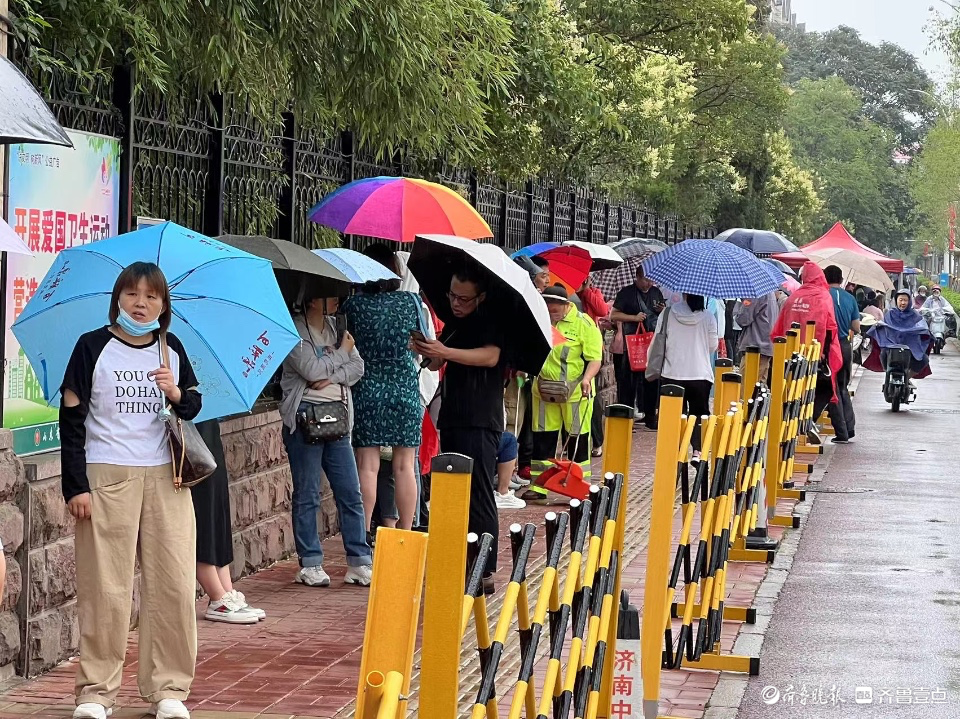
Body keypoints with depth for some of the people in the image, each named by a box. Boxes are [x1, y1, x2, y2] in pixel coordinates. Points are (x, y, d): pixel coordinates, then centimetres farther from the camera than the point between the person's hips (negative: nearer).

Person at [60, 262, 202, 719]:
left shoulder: (171, 350, 10)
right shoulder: (93, 347, -1)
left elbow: (193, 408, 17)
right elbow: (71, 418, -2)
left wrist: (177, 394, -7)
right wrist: (75, 485, -8)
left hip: (164, 477, 4)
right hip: (107, 477, -4)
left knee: (173, 586, 1)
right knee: (105, 588, -4)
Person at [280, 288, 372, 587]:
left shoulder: (336, 327, 14)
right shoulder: (294, 330, -6)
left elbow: (357, 367, 6)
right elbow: (312, 369, -16)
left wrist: (331, 378, -12)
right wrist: (341, 351, -3)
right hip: (305, 416, -6)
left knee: (350, 493, 4)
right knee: (307, 495, 0)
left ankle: (360, 563, 8)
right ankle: (310, 565, 6)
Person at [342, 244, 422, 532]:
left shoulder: (354, 304, -5)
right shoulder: (411, 301, -2)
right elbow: (424, 343, 9)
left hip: (367, 390, -1)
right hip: (406, 388, 1)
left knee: (367, 466, 2)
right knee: (404, 466, 5)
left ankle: (364, 534, 2)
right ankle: (405, 533, 9)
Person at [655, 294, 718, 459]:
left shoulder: (667, 315, -5)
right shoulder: (708, 317, -7)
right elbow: (713, 346, 1)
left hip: (672, 373, 1)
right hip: (700, 374, -1)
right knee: (699, 413, 10)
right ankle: (697, 450, -3)